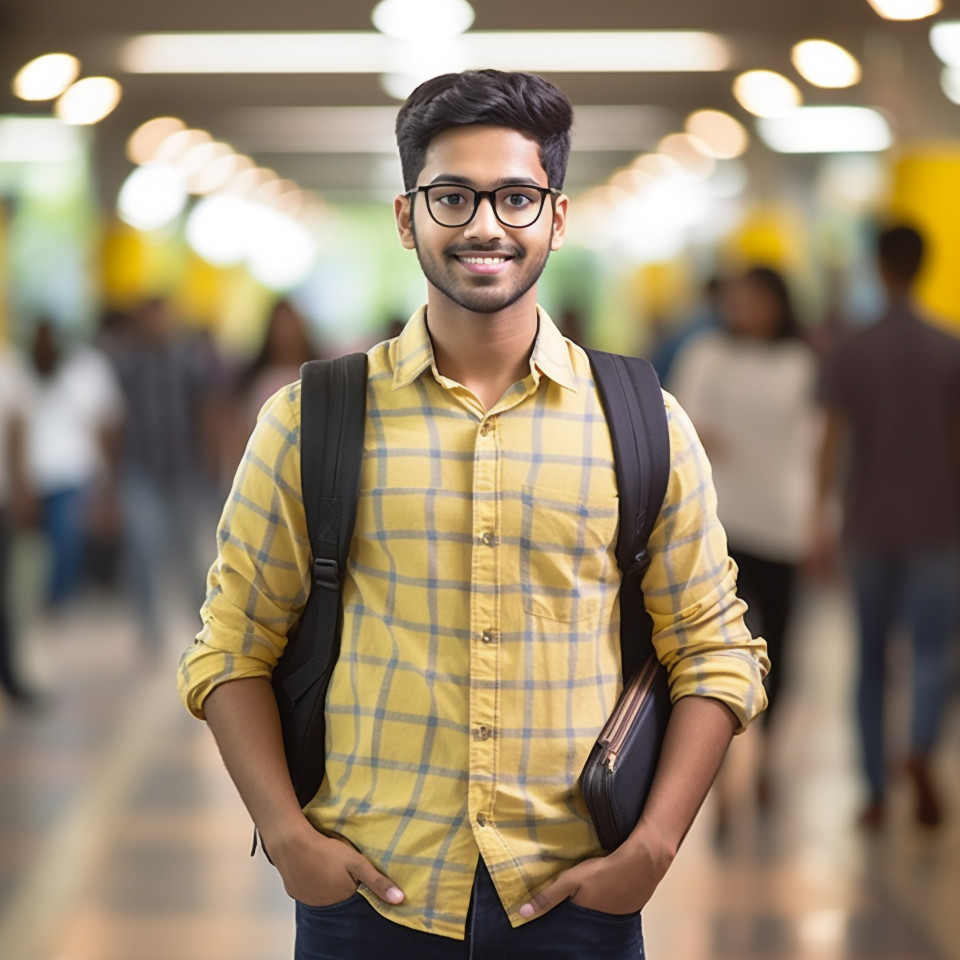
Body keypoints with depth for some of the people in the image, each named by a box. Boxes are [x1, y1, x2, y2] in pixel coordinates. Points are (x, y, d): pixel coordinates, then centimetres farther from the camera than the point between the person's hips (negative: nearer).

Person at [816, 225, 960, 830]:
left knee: (872, 658, 10)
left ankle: (877, 792, 10)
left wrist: (823, 515, -5)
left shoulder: (852, 353, -2)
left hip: (870, 528, 1)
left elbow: (834, 439, -7)